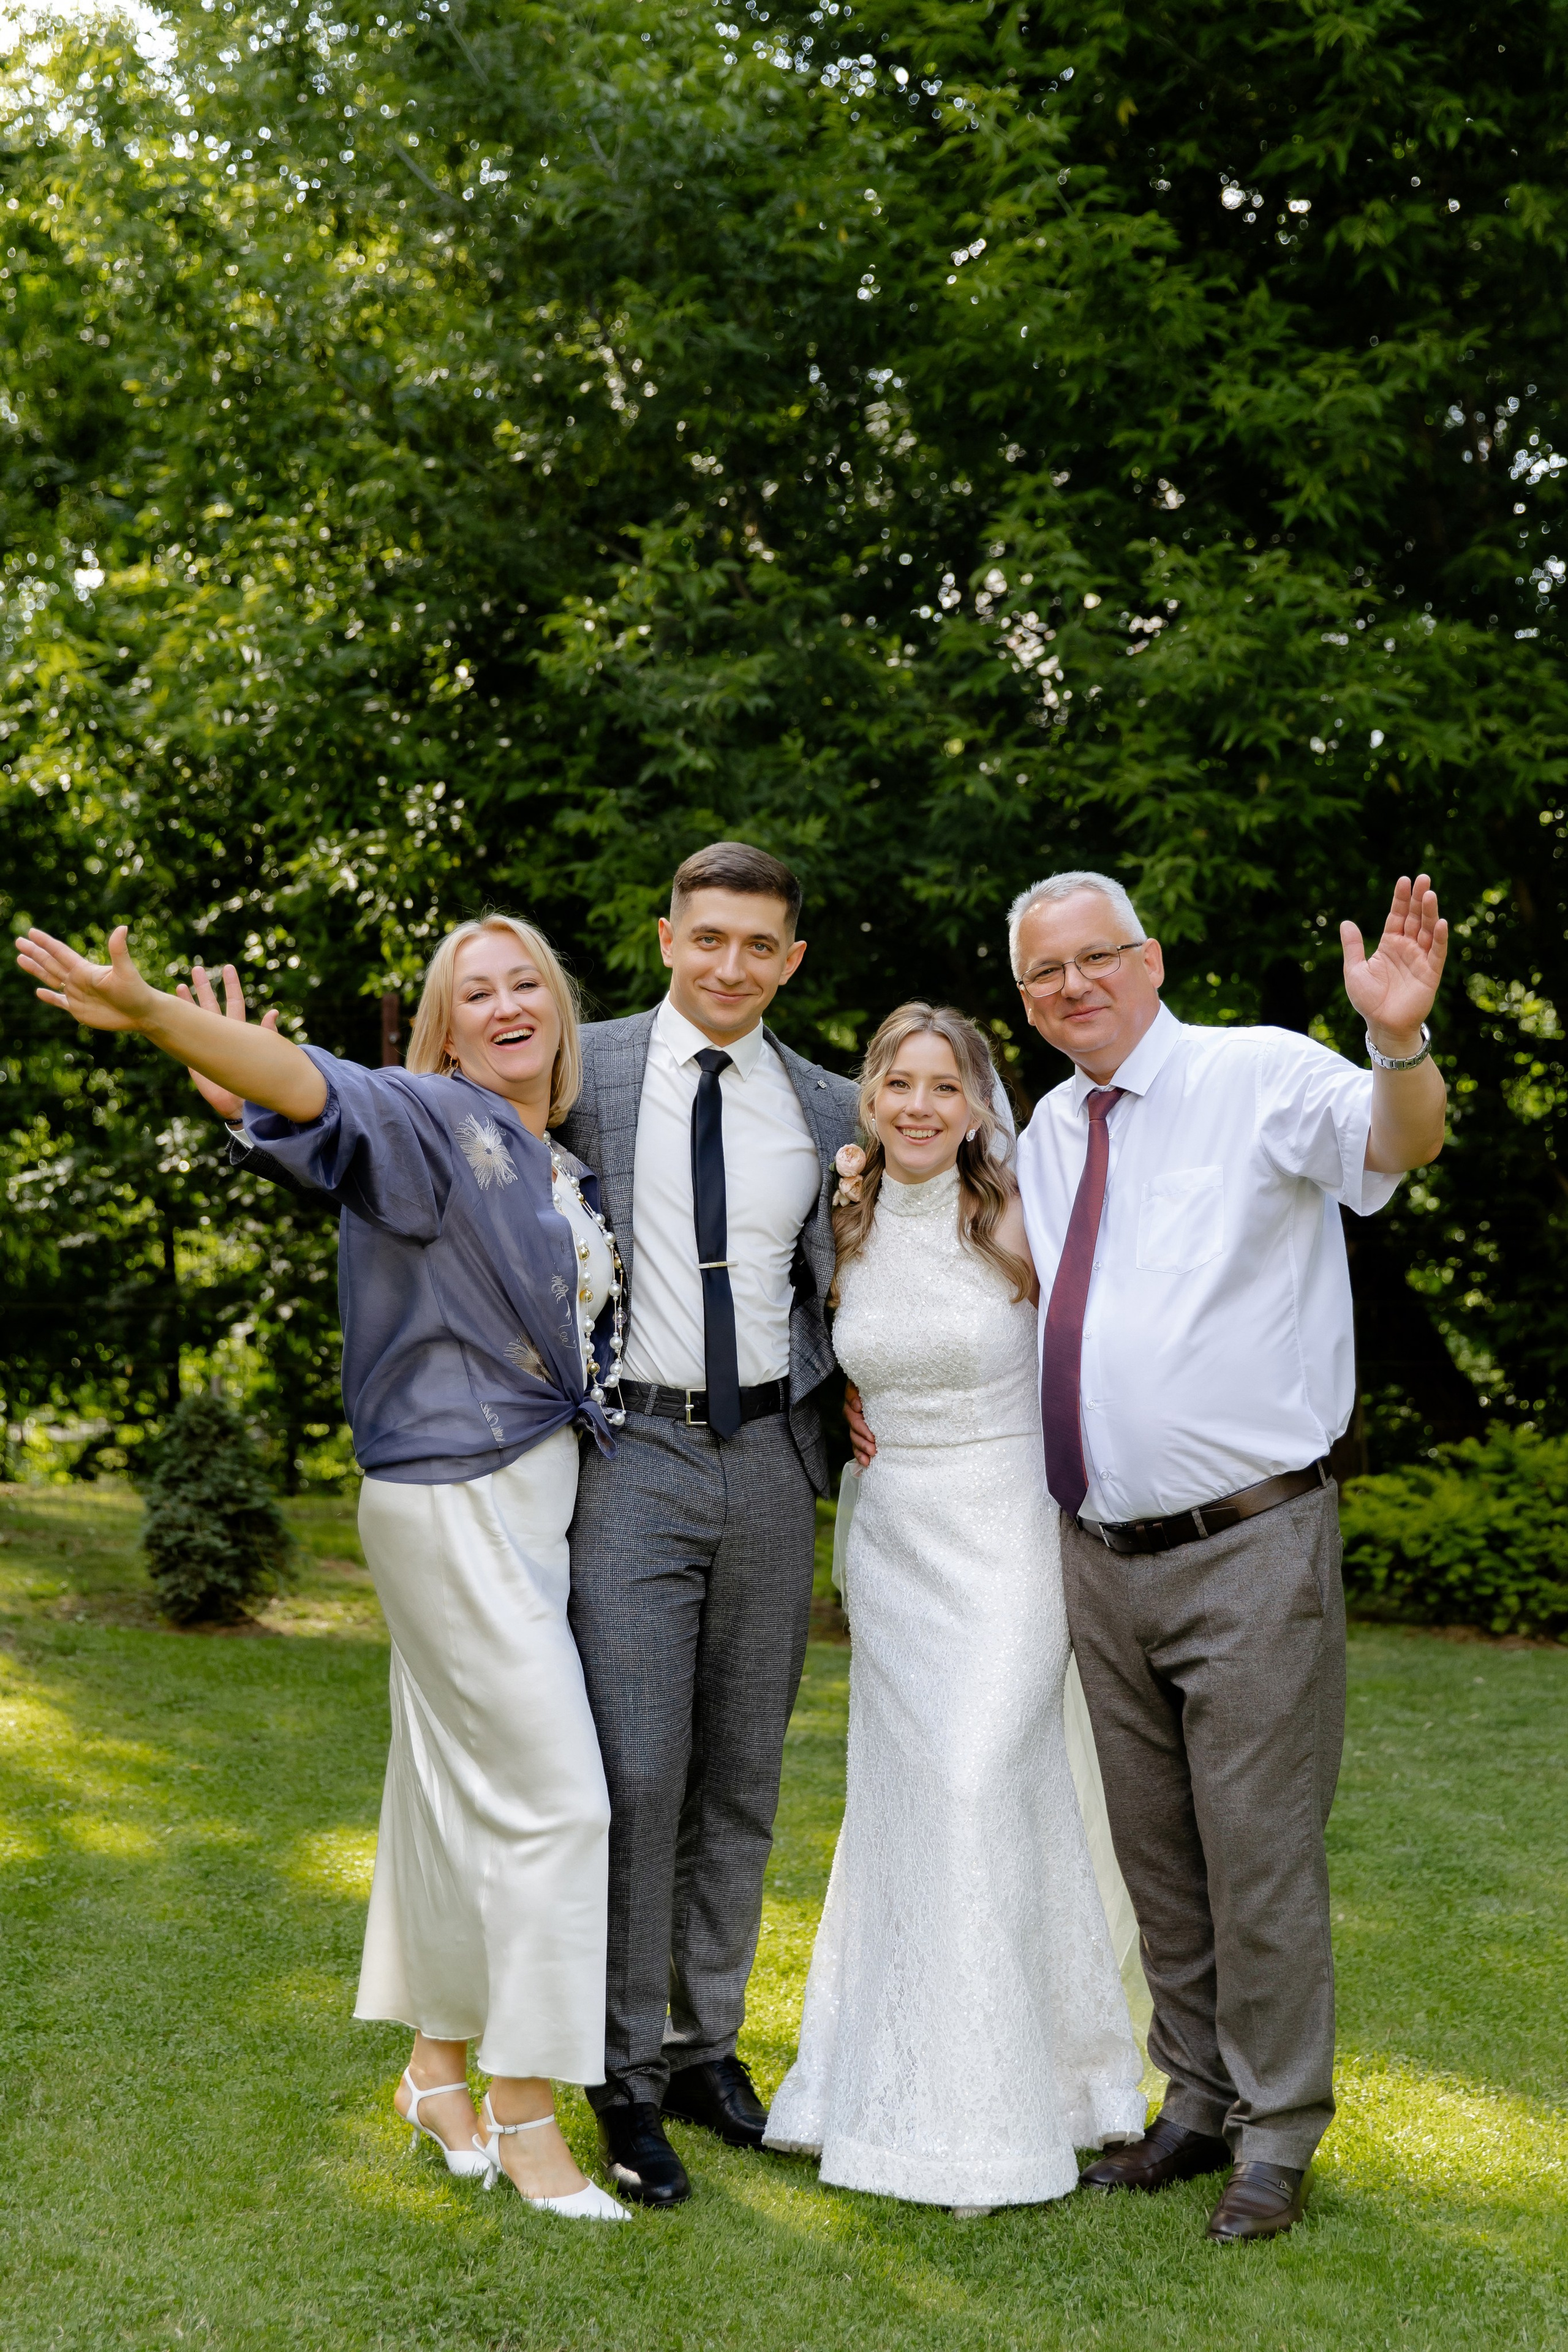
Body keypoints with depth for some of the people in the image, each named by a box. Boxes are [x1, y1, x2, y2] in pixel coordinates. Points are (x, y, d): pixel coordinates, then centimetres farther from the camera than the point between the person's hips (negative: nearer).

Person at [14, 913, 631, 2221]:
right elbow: (313, 1086, -31)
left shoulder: (566, 1170, 12)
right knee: (550, 1795, -6)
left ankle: (439, 2068, 29)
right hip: (458, 1505, -8)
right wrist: (151, 1014, -47)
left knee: (461, 1787, 16)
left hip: (535, 1498, 8)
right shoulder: (438, 1122, -12)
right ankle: (524, 2113, 6)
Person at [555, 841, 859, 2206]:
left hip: (770, 1456, 4)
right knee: (638, 1773, -6)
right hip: (633, 1452, -3)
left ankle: (707, 2044, 25)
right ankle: (629, 2078, 8)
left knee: (744, 1778, 10)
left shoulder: (832, 1111, 9)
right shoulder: (584, 1070, 0)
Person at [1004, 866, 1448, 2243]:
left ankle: (1279, 2143, 18)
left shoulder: (1262, 1078, -9)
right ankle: (1197, 2108, 31)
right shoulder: (1047, 1132, 12)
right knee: (1155, 1856, 16)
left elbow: (1399, 1143, -28)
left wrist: (1402, 1041, -49)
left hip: (1247, 1550, -6)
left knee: (1259, 1855, 1)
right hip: (1103, 1554, 6)